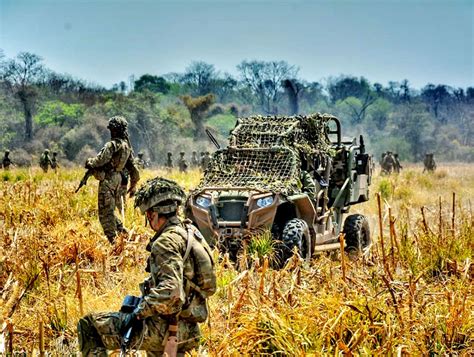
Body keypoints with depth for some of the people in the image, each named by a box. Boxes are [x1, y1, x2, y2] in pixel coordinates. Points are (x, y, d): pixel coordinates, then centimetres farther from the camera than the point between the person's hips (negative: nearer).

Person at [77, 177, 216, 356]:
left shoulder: (166, 242, -18)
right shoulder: (190, 231, 11)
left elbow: (170, 292, -31)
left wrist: (138, 313, -22)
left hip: (165, 328, -9)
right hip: (186, 331, 9)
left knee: (88, 326, -2)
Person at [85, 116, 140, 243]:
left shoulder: (113, 144, -15)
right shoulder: (128, 147, 12)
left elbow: (100, 160, -22)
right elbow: (134, 169, 15)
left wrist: (89, 162, -1)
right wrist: (133, 186, 23)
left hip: (108, 179, -9)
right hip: (117, 179, 9)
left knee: (105, 211, -3)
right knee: (110, 210, 21)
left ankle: (112, 240, -3)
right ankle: (122, 231, 17)